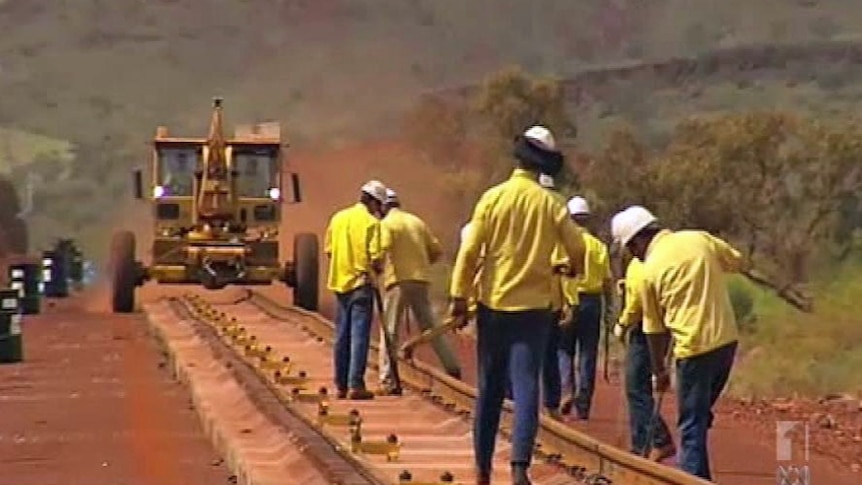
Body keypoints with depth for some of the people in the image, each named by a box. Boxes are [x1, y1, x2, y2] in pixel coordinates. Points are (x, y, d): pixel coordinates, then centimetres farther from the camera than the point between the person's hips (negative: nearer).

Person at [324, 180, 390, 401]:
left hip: (340, 281, 6)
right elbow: (376, 256, -15)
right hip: (362, 283, -6)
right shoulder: (371, 222, -10)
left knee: (342, 336, 11)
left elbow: (328, 250, 11)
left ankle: (341, 384, 16)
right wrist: (379, 269, 5)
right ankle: (356, 384, -9)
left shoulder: (338, 217, 7)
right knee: (360, 335, -5)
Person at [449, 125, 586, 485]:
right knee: (526, 387, -4)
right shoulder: (550, 204, -5)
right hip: (533, 307, -1)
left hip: (493, 306, 1)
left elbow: (470, 251, -8)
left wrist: (459, 296, -3)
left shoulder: (493, 198, -5)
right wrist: (566, 267, 21)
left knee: (489, 391, 11)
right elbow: (577, 250, -1)